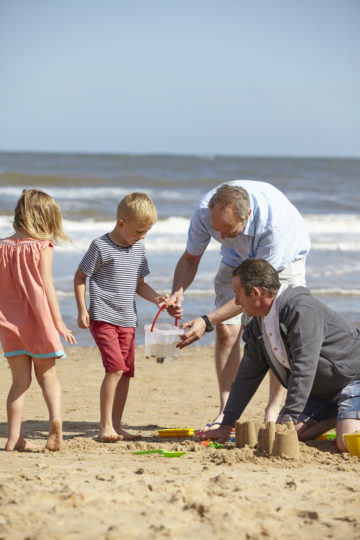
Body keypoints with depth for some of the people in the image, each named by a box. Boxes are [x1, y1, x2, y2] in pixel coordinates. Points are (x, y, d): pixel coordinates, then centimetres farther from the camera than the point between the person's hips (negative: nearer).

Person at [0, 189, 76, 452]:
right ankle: (56, 416, -16)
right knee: (48, 375, 10)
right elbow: (47, 287, -10)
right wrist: (59, 323, -6)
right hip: (38, 321, -3)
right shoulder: (42, 247, -9)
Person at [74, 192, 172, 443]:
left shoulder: (139, 249, 11)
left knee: (126, 372, 5)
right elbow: (80, 277, -3)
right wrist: (82, 310, -9)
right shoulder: (101, 247, -9)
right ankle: (105, 425, -10)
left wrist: (156, 298, 2)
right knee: (115, 367, -17)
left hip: (128, 320, 7)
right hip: (103, 317, -7)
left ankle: (116, 425, 14)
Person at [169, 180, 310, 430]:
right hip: (238, 257, 3)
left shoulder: (275, 220, -44)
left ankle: (273, 411, -4)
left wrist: (207, 321, -44)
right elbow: (190, 259, -13)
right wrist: (178, 292, -35)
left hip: (285, 257, -3)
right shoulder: (204, 212, -33)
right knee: (227, 329, -11)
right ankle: (226, 412, -7)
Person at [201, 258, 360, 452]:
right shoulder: (258, 324, 3)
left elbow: (303, 368, -31)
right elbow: (247, 375, 9)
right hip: (320, 391, 9)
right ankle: (338, 415, 9)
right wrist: (226, 426, 6)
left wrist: (289, 419, -32)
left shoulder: (301, 310, -26)